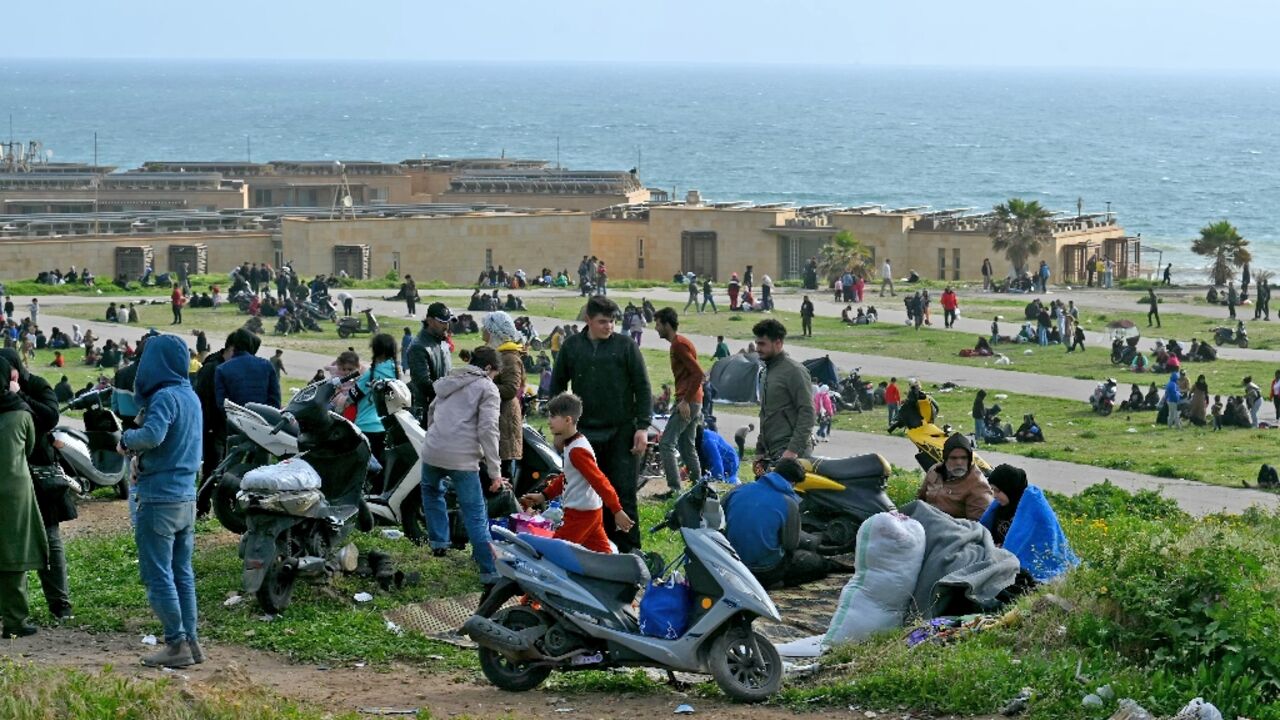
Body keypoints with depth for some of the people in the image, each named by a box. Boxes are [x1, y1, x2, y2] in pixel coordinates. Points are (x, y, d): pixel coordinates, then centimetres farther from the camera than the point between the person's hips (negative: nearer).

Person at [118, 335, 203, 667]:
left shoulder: (165, 397, -16)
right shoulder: (190, 396, 12)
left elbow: (152, 435, -31)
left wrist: (127, 438, -12)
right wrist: (139, 451, 6)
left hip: (160, 498, -9)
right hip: (187, 496, 9)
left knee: (157, 574, -2)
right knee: (182, 574, 14)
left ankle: (177, 643, -1)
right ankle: (190, 641, 16)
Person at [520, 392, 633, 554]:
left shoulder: (577, 451, -21)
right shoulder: (571, 444, 11)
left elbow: (600, 482, -23)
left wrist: (617, 510, -23)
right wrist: (543, 496, 19)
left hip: (580, 514, -10)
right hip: (591, 510, 10)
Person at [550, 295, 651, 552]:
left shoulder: (625, 346, -1)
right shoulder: (571, 346, 6)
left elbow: (642, 388, 0)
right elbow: (557, 386, 15)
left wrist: (643, 427, -7)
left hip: (621, 433, -2)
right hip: (584, 432, 2)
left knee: (623, 492, -4)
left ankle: (628, 547, 1)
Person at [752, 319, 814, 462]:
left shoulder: (794, 371, -8)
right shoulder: (767, 372, 20)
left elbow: (807, 414, -14)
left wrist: (793, 450, -21)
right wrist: (760, 450, 22)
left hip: (788, 452, -9)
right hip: (771, 453, 9)